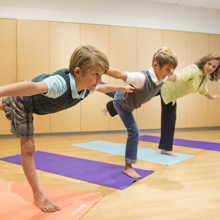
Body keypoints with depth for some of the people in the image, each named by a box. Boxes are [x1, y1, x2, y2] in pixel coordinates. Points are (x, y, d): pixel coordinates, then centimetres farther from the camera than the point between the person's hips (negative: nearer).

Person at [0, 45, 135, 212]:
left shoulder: (87, 87, -21)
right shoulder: (61, 83, -47)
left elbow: (104, 88, 3)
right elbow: (34, 87, -67)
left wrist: (122, 87, 19)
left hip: (36, 105, 7)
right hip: (22, 102, -7)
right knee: (28, 148, -1)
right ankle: (38, 195, 11)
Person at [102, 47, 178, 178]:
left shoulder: (163, 78, -23)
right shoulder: (142, 78, -48)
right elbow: (119, 74, -56)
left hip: (130, 102, 8)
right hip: (122, 102, -7)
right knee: (134, 132, -10)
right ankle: (128, 166, 4)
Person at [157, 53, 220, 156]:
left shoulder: (205, 77, -1)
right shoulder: (193, 70, -30)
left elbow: (203, 89, 22)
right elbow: (180, 75, -51)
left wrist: (211, 97, 40)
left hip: (171, 94, 9)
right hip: (163, 87, -9)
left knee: (170, 118, 11)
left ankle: (165, 147, 19)